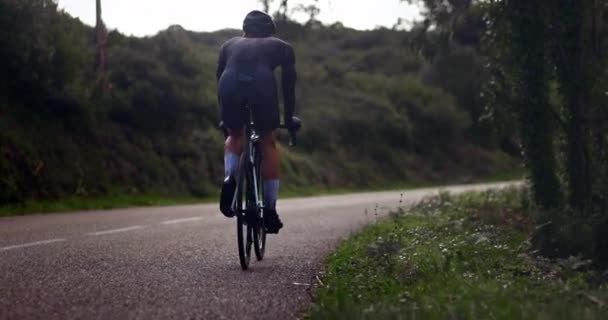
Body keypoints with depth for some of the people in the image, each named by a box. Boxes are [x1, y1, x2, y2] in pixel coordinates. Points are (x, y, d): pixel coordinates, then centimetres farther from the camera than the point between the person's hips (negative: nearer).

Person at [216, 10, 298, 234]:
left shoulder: (230, 45, 36)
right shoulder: (281, 47, 31)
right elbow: (288, 84, 29)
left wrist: (225, 118, 43)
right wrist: (288, 119, 38)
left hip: (230, 85, 2)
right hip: (262, 84, -1)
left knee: (235, 136, 29)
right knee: (268, 144, 17)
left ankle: (229, 179, 1)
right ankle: (270, 210, 14)